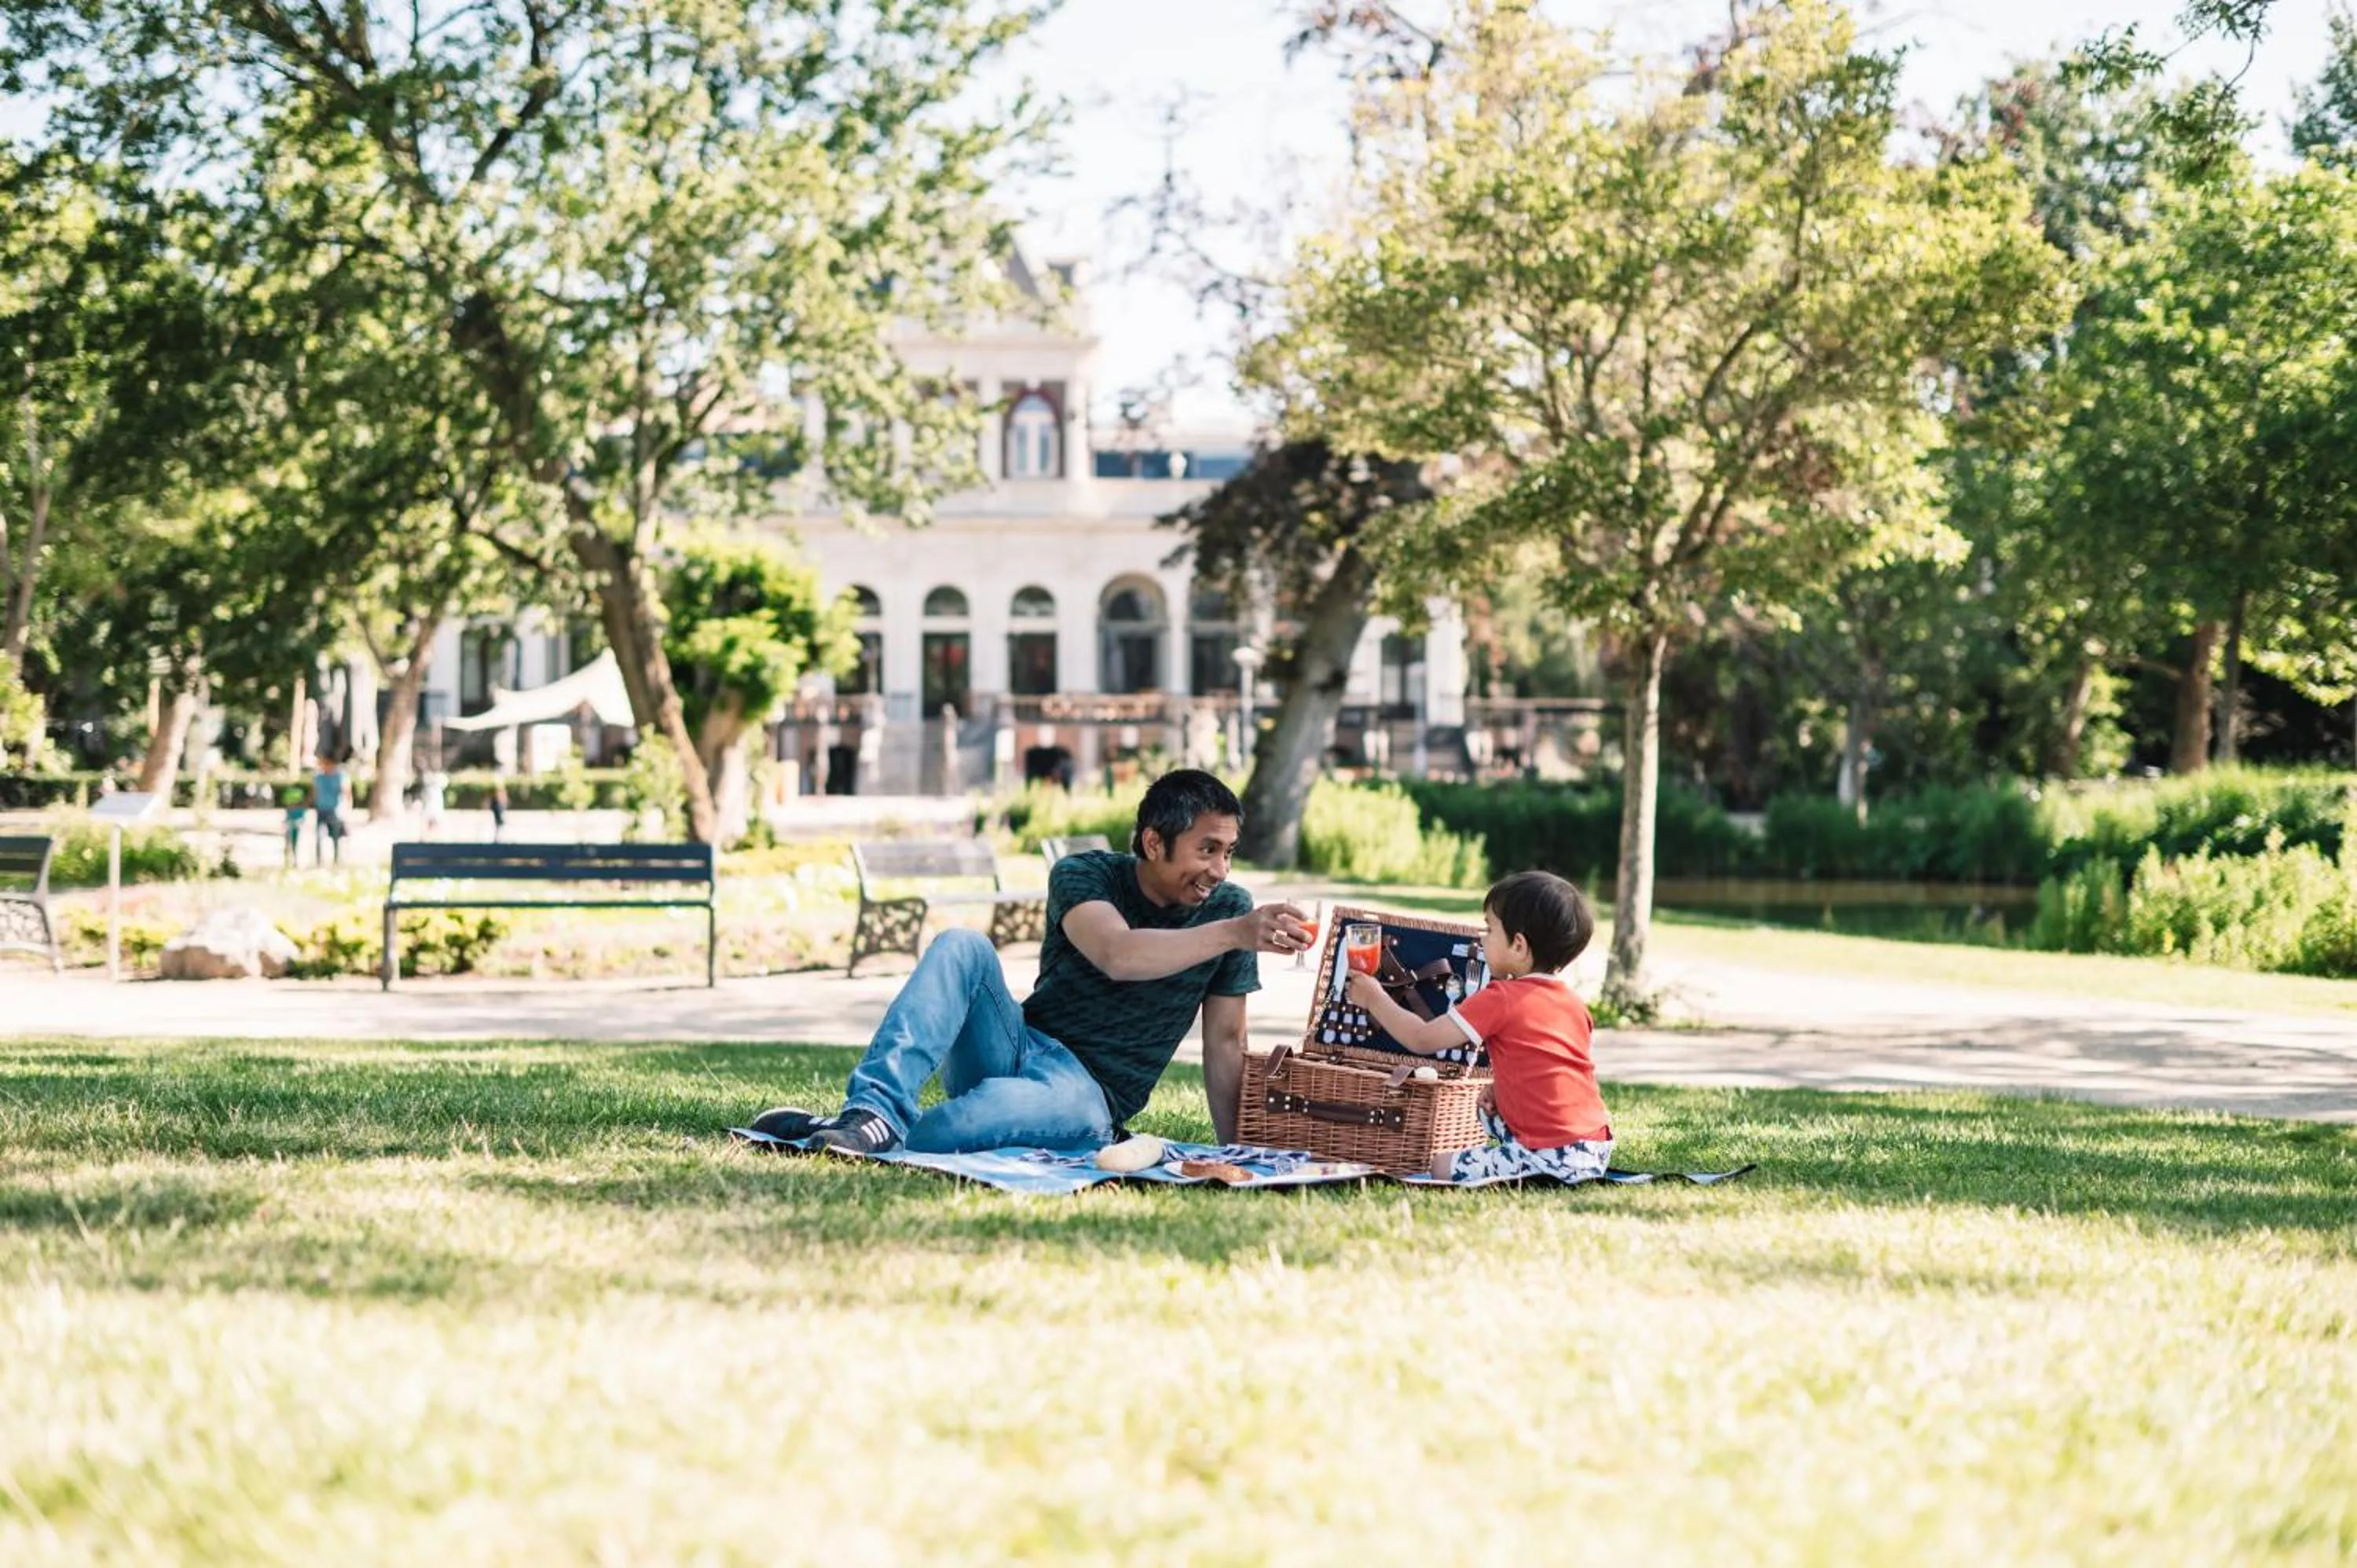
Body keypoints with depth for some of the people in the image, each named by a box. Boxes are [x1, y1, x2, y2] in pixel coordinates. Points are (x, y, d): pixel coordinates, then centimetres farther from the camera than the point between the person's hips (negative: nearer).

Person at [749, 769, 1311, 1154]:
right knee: (964, 945, -27)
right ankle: (877, 1109, -41)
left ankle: (870, 1134, -40)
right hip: (1015, 1046, 1)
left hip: (1087, 1096, -1)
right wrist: (1233, 934, -37)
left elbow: (1226, 1042, 6)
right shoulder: (1084, 876, -4)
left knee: (1073, 1108, -41)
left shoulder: (1231, 910, 2)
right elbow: (1117, 953, -26)